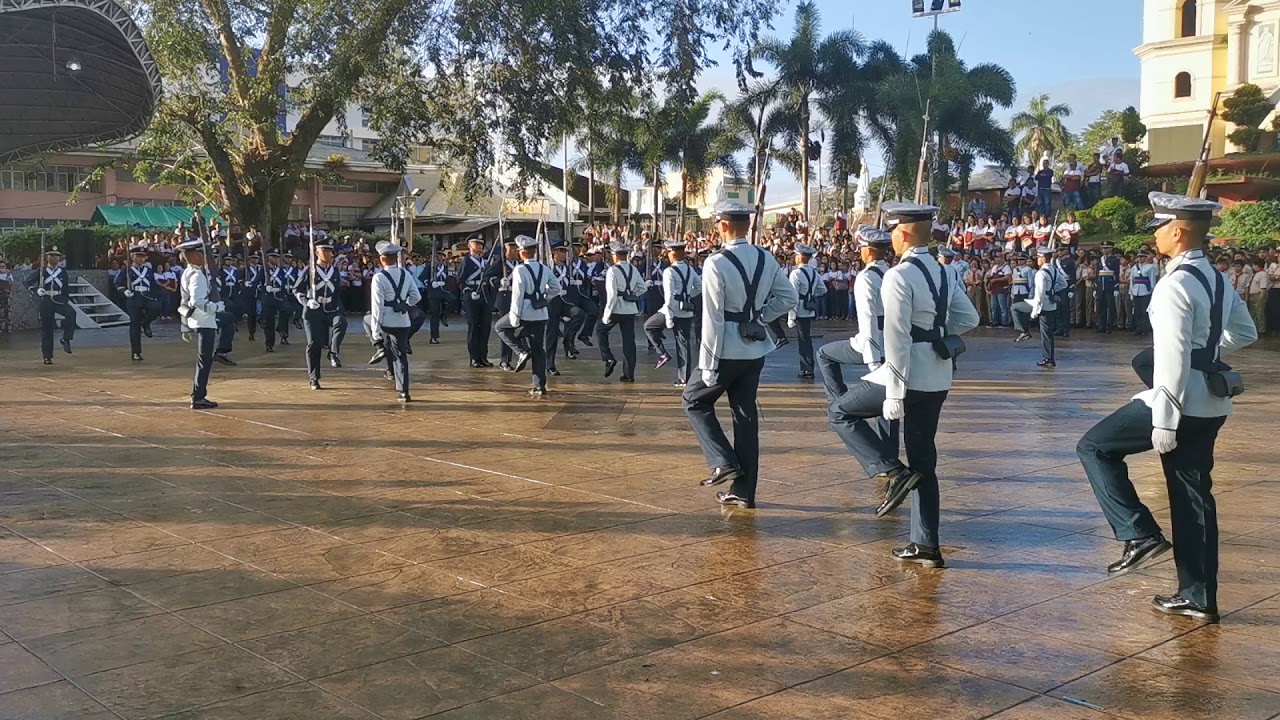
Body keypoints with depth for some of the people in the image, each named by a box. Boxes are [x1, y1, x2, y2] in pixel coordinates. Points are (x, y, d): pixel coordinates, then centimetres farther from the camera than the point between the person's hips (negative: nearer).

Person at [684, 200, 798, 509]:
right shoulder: (766, 259, 3)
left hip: (727, 351, -6)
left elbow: (713, 319, -17)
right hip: (755, 350, 6)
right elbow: (789, 297, 11)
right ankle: (744, 490, 16)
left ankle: (723, 462, 3)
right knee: (746, 413, 12)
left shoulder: (716, 264, -17)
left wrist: (709, 365, -13)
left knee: (695, 400, 15)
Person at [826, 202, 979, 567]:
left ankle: (892, 471, -2)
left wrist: (894, 395, -18)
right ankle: (926, 546, 16)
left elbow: (897, 339, -19)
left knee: (840, 411, 11)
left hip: (909, 376, -8)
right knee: (924, 461, 14)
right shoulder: (943, 273, 10)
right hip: (938, 380, 8)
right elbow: (969, 319, 18)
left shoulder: (899, 276, -15)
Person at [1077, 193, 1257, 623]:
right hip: (1212, 405, 9)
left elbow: (1173, 358, -21)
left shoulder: (1176, 285, -17)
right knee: (1193, 495, 13)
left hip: (1181, 400, -9)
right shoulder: (1217, 281, 12)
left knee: (1095, 447, 4)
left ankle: (1140, 536, -2)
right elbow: (1244, 333, 26)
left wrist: (1164, 421, -20)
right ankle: (1198, 597, 19)